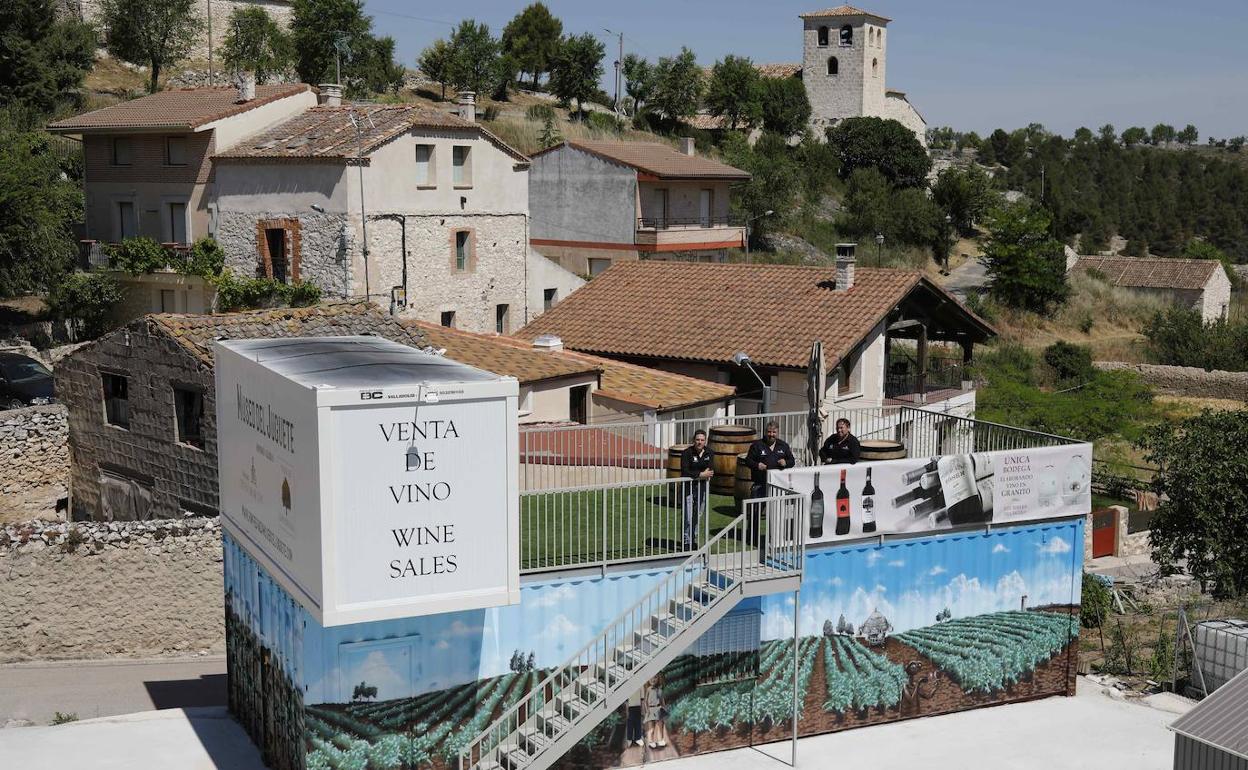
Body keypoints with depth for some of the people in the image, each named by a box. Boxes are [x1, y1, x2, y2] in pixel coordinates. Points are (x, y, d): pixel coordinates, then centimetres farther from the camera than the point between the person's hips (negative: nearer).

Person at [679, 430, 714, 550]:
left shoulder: (708, 453, 4)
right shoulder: (687, 453, -11)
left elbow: (710, 470, 3)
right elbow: (684, 472, -17)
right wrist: (700, 475, -18)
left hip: (702, 487, 5)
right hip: (689, 487, -5)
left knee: (698, 517, 12)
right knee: (688, 518, -8)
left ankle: (694, 539, 23)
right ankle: (686, 542, 0)